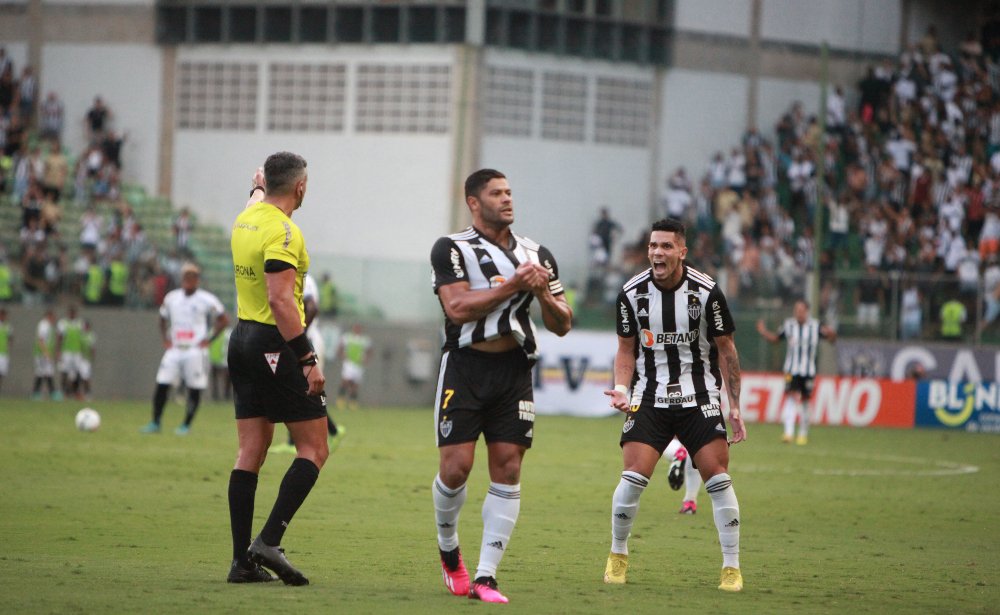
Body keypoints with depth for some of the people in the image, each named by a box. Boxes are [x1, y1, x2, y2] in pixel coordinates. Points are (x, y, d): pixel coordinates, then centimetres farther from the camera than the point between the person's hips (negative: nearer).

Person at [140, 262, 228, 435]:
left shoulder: (206, 300, -4)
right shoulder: (171, 298, 9)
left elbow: (224, 320, 0)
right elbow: (163, 320, 25)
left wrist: (208, 339, -6)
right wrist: (165, 339, 11)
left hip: (195, 351, -4)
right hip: (174, 350, 4)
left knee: (195, 390, -2)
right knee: (161, 385, -4)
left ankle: (186, 425, 8)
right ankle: (155, 423, 3)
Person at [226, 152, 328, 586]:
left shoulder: (245, 220, 8)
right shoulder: (282, 232, -16)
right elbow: (280, 299, -23)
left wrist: (258, 186, 53)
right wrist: (308, 360, -24)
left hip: (243, 339, 9)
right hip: (275, 344, -9)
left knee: (251, 452, 8)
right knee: (313, 449, -2)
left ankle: (242, 560, 5)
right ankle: (269, 541, -12)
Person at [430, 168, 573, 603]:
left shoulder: (536, 255, 13)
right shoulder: (451, 249, 0)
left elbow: (562, 325, 13)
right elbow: (458, 308, -15)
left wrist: (543, 294, -7)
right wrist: (511, 286, -17)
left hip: (514, 371, 3)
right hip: (465, 367, -3)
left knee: (507, 472, -4)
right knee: (455, 467, -9)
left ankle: (485, 577, -3)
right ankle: (449, 551, 20)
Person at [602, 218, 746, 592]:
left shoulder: (706, 291, -8)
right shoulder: (632, 293, -3)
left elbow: (725, 349, 2)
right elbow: (626, 350, 9)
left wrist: (735, 406, -1)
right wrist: (621, 389, -8)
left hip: (699, 398, -1)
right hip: (650, 397, 1)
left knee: (718, 477, -9)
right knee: (633, 477, -12)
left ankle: (732, 567, 1)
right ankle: (618, 555, 10)